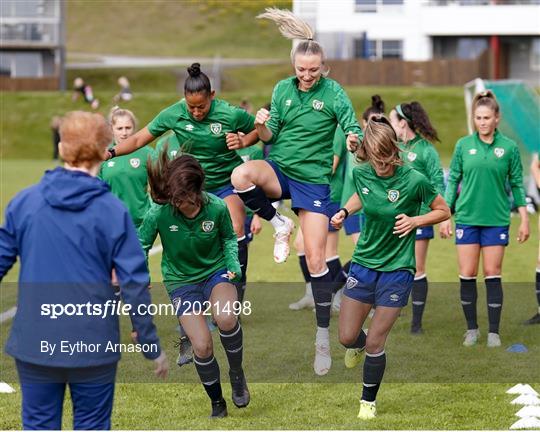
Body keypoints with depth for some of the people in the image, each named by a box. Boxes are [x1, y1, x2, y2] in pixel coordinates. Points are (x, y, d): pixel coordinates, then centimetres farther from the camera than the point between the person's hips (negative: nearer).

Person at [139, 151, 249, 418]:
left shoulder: (217, 207, -17)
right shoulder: (159, 213, -21)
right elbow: (142, 244, -5)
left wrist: (233, 262, -11)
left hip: (216, 272, 0)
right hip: (182, 281, 0)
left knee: (226, 317, -34)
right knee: (202, 347, -16)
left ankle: (237, 373, -5)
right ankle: (217, 404, 12)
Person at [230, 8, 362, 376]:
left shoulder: (333, 93, -8)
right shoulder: (283, 89, 2)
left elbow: (353, 130, -12)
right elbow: (269, 137, 5)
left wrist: (353, 139, -36)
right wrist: (261, 125, -18)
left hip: (314, 180, -2)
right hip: (279, 170, 3)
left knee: (315, 260, -5)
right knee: (241, 175, -33)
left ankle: (323, 335, 7)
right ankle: (280, 225, -8)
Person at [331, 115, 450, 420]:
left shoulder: (414, 180, -18)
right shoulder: (361, 173, -6)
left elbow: (444, 211, -4)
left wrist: (414, 220, -19)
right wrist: (345, 211, 0)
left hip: (397, 269, -4)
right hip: (363, 263, 4)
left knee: (375, 344, -1)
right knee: (347, 337, 6)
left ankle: (369, 401, 21)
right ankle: (359, 344, 45)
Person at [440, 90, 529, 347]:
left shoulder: (509, 147, -1)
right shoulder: (463, 145, 2)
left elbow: (517, 184, 5)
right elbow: (453, 181, 7)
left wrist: (524, 220, 3)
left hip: (496, 220, -1)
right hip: (467, 218, 1)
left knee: (493, 275, 1)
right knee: (467, 275, 1)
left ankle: (494, 332, 8)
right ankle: (471, 328, 13)